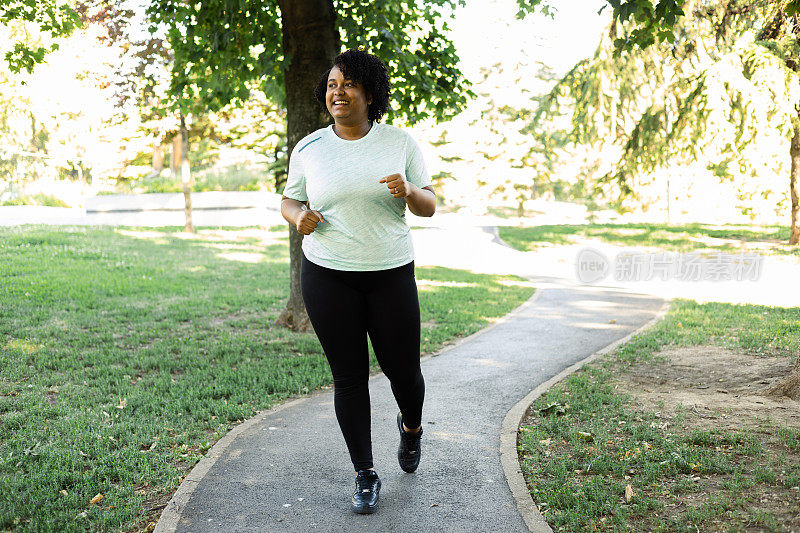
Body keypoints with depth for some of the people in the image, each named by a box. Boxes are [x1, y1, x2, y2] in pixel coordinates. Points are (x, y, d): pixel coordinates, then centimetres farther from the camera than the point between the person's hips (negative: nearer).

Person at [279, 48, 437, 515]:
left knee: (403, 369, 7)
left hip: (391, 274, 0)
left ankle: (411, 427, 43)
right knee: (349, 376, 3)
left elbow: (429, 206, 3)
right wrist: (299, 217, -12)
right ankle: (366, 475, 19)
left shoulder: (401, 143, 1)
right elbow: (290, 201, 12)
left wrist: (409, 191, -20)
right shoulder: (308, 149, 2)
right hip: (328, 278, 0)